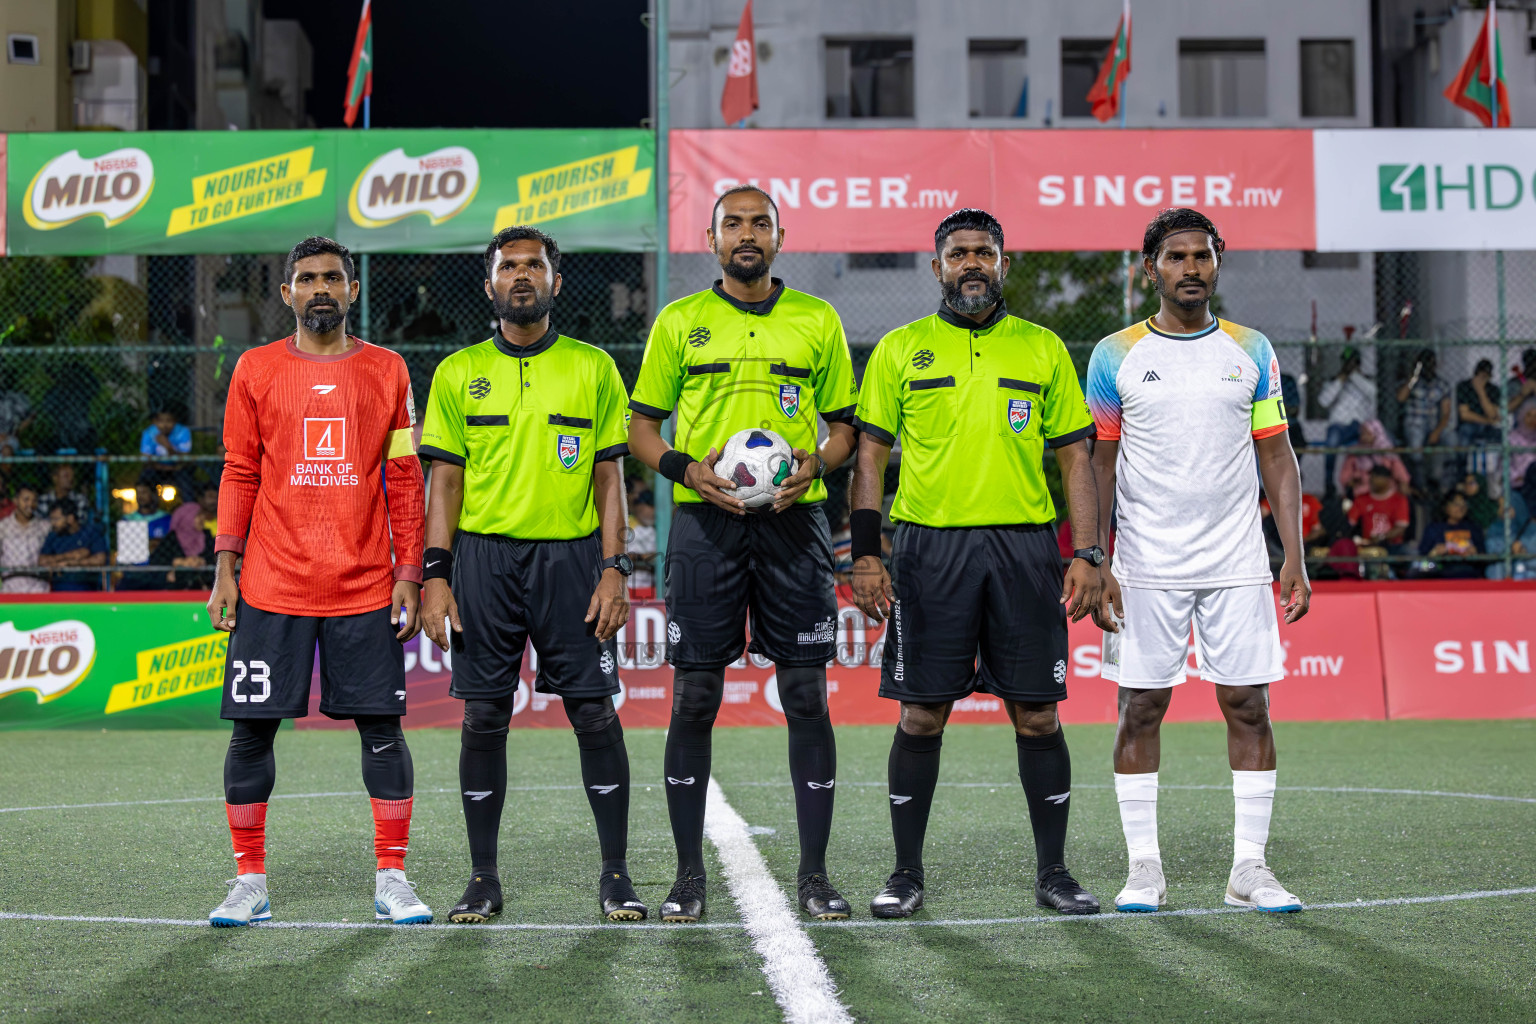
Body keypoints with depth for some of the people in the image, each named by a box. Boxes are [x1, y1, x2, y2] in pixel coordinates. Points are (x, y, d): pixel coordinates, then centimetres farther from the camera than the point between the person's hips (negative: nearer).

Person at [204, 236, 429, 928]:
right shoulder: (256, 370, 6)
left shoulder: (387, 371, 7)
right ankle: (249, 883, 12)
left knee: (382, 727, 1)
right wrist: (224, 569, -1)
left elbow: (405, 480, 7)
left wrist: (409, 573, 1)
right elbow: (239, 475, 7)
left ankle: (392, 880, 10)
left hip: (365, 586, 0)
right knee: (253, 728, 1)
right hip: (271, 586, 0)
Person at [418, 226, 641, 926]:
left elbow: (609, 477, 5)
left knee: (595, 712, -2)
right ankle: (483, 879, 12)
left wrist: (613, 570, -4)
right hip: (483, 557, 1)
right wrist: (435, 576, -2)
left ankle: (616, 875, 8)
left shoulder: (593, 368, 6)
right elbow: (444, 481, 7)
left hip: (571, 555, -1)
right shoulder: (458, 372, 8)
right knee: (483, 716, 2)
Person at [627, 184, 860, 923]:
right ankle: (688, 874, 10)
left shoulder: (817, 321, 10)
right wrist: (687, 468, -10)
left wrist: (815, 463, -8)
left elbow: (844, 425, 13)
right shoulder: (679, 323, 8)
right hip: (705, 522, 0)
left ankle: (813, 872, 8)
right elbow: (642, 425, 9)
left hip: (794, 522, 1)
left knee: (807, 696, -1)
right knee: (694, 698, 0)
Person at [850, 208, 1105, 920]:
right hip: (929, 547, -1)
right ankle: (907, 874, 11)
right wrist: (865, 554, -2)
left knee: (1036, 714, 2)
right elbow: (870, 455, 7)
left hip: (1025, 547, 1)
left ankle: (1053, 873, 12)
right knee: (921, 715, 1)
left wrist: (1086, 553, 1)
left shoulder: (1043, 349, 10)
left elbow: (1075, 457, 10)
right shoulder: (900, 349, 8)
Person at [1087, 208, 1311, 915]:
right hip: (1145, 566, -1)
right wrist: (1095, 564, -4)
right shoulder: (1116, 356, 2)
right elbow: (1097, 465, 4)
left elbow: (1278, 459, 9)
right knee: (1140, 709, 1)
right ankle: (1144, 868, 10)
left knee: (1248, 706, 0)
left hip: (1237, 565, 1)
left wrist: (1295, 557, 1)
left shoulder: (1251, 351, 7)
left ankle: (1249, 867, 8)